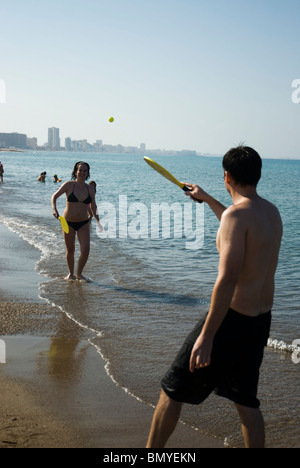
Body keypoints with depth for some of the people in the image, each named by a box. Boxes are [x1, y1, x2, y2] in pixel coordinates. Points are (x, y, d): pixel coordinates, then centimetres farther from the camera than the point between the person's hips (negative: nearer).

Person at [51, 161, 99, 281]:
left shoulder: (90, 189, 1)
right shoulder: (69, 185, -7)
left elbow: (93, 206, 12)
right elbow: (54, 196, -8)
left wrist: (98, 221, 5)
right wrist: (54, 208, -26)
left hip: (84, 223, 2)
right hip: (68, 222, -1)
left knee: (85, 251, -9)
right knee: (70, 251, 8)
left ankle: (79, 274, 14)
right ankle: (71, 274, 30)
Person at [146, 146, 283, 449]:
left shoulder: (237, 213, -18)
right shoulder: (271, 212, 8)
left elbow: (227, 279, -27)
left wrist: (206, 336, -26)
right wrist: (206, 199, 42)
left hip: (232, 319, -8)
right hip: (261, 321, 8)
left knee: (173, 390, 7)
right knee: (245, 400, 20)